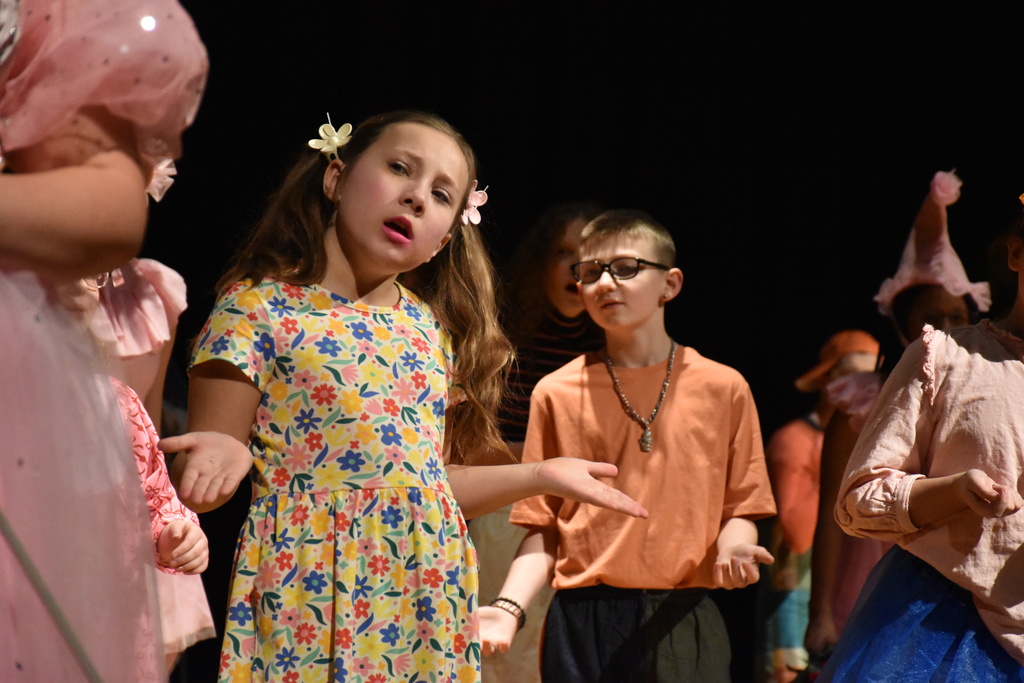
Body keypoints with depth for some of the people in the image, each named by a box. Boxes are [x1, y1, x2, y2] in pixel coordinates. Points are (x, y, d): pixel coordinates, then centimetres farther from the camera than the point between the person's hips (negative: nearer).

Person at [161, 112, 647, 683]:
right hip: (310, 596, -5)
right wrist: (223, 456, -28)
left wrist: (541, 476, 13)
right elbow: (196, 482, -7)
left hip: (427, 596, 5)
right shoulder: (258, 306, -5)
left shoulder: (432, 327, 12)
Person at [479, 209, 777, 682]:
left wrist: (733, 547, -15)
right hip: (583, 622, 0)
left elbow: (740, 506, 7)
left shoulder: (723, 389, 4)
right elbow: (543, 527, 5)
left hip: (683, 622, 0)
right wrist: (509, 607, -9)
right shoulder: (556, 394, 5)